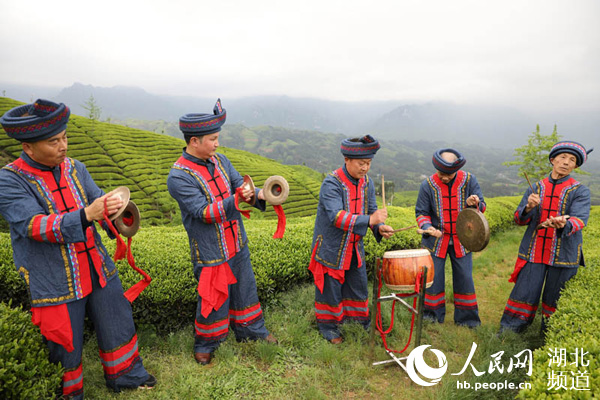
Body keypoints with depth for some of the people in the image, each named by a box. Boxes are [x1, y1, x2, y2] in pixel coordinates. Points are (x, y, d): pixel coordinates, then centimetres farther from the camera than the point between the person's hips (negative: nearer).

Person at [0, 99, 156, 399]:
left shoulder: (74, 168, 3)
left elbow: (98, 200, 1)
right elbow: (34, 225, -25)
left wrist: (116, 211, -23)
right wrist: (86, 214, -40)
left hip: (98, 270, 5)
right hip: (55, 282, -5)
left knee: (117, 322, 16)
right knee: (65, 344, 12)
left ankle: (123, 374, 40)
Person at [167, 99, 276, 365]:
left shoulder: (219, 160, 2)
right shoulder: (179, 177, -19)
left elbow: (239, 185, 4)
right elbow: (204, 212, -24)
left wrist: (258, 195, -17)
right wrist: (234, 201, -35)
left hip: (237, 243, 7)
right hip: (210, 251, -6)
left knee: (244, 287, 20)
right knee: (213, 298, 7)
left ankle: (251, 330, 42)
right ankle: (205, 345, 32)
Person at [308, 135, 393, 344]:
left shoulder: (367, 183, 0)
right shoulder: (331, 183, -23)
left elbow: (371, 211, 6)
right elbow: (337, 217, -33)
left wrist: (379, 227, -15)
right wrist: (369, 220, -41)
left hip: (355, 247, 6)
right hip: (331, 248, -6)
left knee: (358, 285, 17)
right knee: (330, 288, 7)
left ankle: (360, 322, 36)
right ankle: (328, 326, 26)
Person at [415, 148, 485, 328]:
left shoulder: (469, 180, -6)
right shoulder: (428, 185, -9)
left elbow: (482, 207, -1)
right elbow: (421, 213, -3)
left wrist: (474, 204, -25)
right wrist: (427, 227, -23)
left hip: (461, 240, 1)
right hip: (436, 240, -1)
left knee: (464, 278, 8)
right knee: (433, 278, 4)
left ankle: (466, 318, 25)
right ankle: (432, 316, 22)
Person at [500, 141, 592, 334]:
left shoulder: (580, 191, 0)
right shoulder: (536, 188, 7)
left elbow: (579, 219, -17)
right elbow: (519, 219, 4)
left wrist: (564, 224, -40)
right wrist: (528, 207, -19)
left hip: (563, 255, -1)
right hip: (533, 253, 1)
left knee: (554, 301, 8)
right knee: (523, 295, 1)